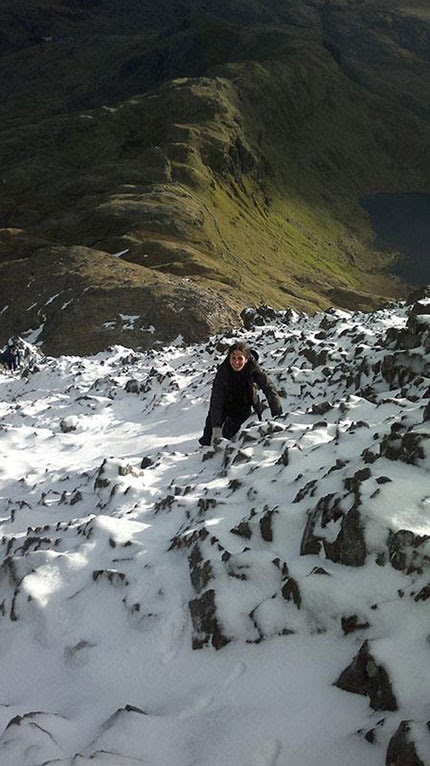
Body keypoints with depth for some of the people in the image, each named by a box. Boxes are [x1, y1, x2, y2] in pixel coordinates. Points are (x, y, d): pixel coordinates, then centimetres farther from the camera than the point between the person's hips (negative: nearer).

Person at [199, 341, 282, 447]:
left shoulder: (254, 369, -28)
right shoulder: (223, 372, -29)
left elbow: (269, 389, -22)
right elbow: (216, 401, -32)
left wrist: (278, 416, -28)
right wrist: (216, 428, -39)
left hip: (243, 408, 0)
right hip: (225, 405, 0)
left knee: (227, 435, -16)